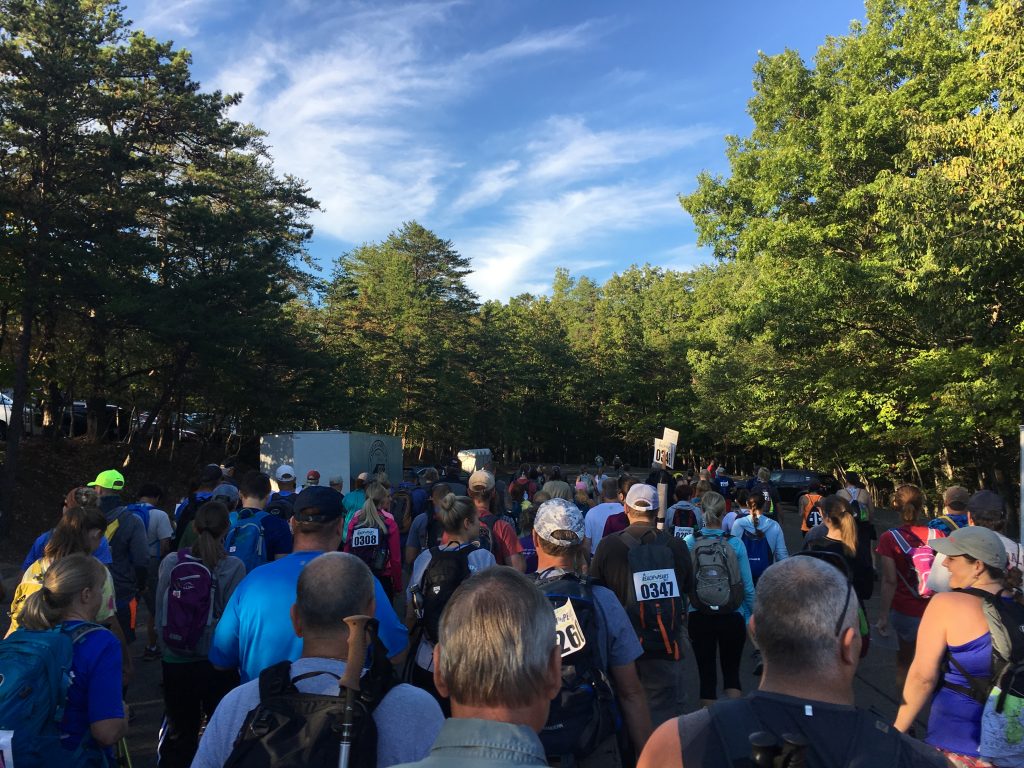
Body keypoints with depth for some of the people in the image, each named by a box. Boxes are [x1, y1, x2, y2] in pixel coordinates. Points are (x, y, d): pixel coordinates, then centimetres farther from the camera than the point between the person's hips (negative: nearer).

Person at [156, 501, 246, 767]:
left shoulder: (169, 563, -5)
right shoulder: (232, 567, -15)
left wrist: (165, 645, 18)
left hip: (175, 662, 3)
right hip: (217, 663, -3)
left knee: (178, 733, 20)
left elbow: (159, 614, 3)